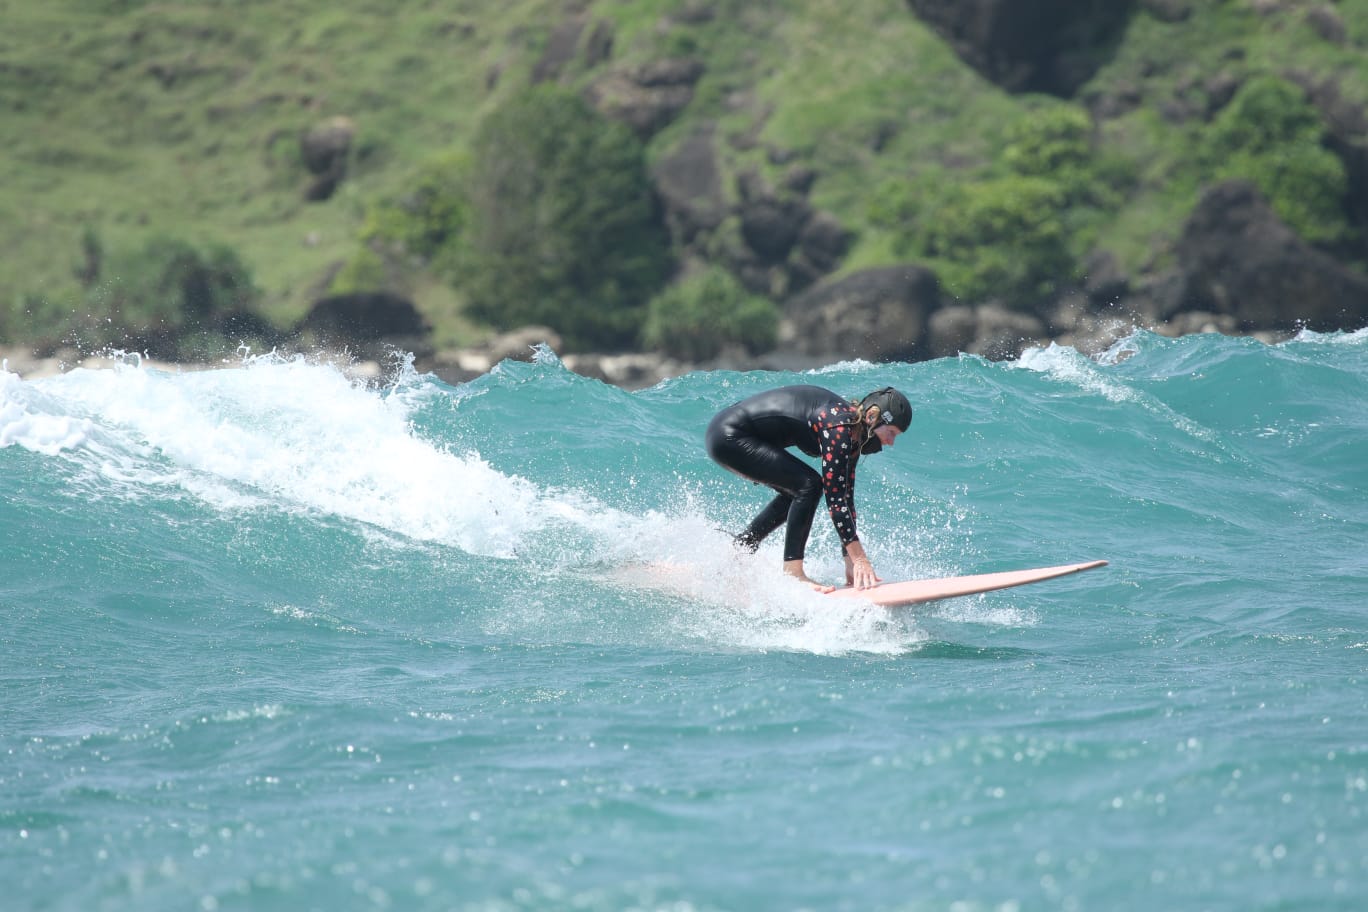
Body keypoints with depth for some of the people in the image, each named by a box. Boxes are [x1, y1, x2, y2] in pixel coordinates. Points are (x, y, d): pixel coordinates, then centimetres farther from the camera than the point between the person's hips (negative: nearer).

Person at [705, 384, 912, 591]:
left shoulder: (853, 432, 6)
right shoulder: (838, 428, -22)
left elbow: (846, 496, 9)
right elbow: (834, 498, -25)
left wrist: (850, 560, 7)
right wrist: (859, 559, -26)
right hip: (728, 437, -10)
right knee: (809, 485, -15)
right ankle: (792, 572, -13)